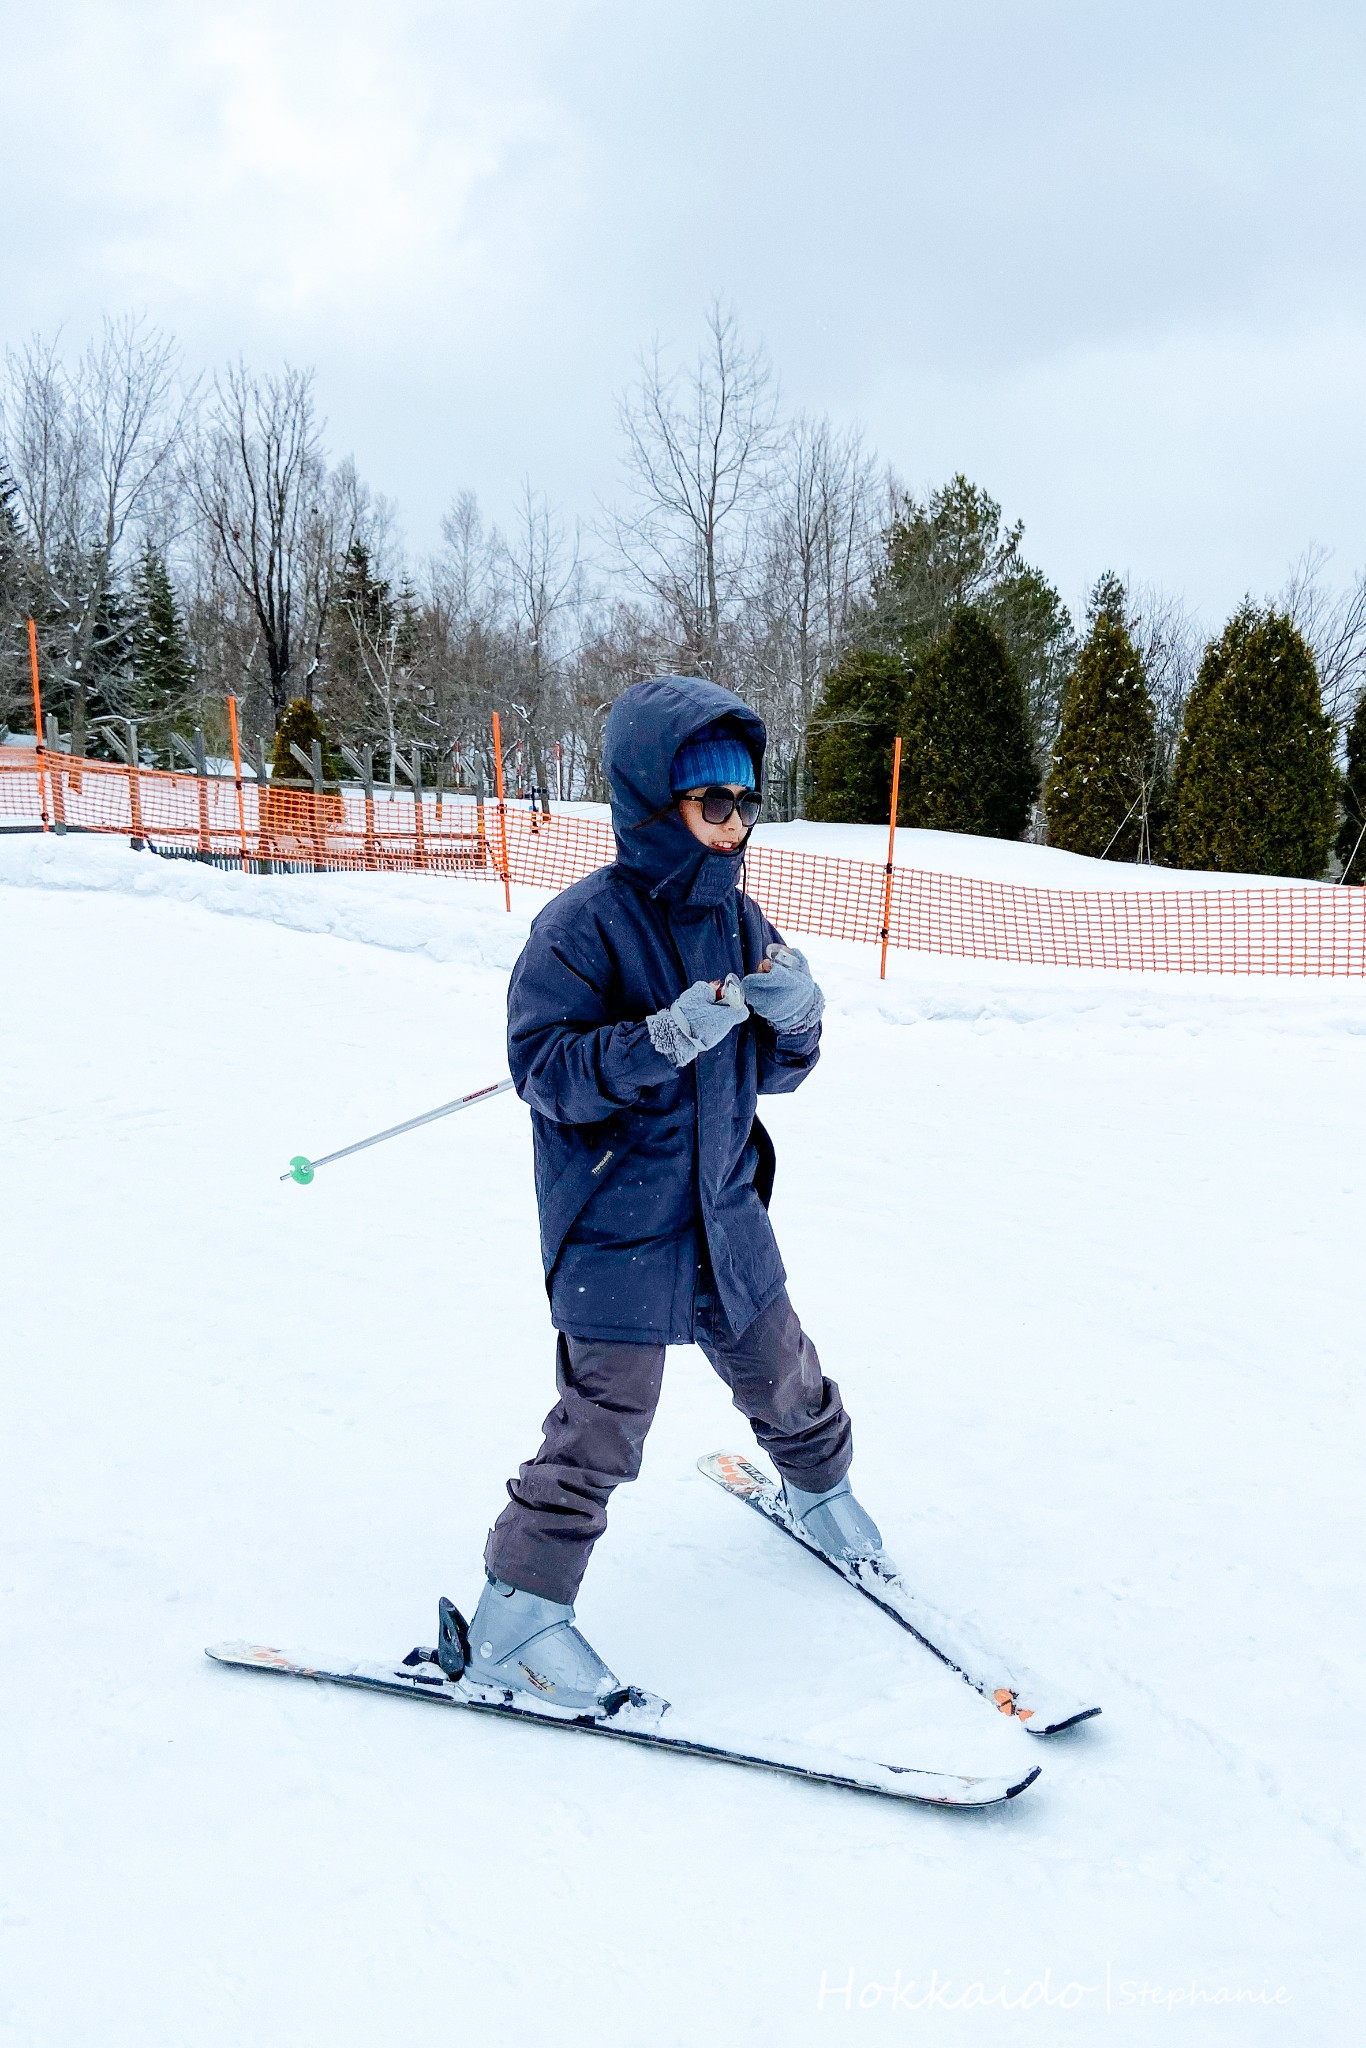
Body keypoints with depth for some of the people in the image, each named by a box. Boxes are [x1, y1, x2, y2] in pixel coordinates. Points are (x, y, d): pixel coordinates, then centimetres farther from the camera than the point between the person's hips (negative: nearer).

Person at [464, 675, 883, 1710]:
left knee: (784, 1378, 22)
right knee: (602, 1429, -1)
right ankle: (517, 1617, 16)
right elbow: (543, 1069, -20)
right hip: (617, 1233, -6)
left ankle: (821, 1482, 52)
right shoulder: (585, 925, -16)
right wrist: (665, 1038, -31)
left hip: (725, 1215, 6)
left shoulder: (742, 921, 4)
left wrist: (796, 1017, -13)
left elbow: (774, 1072, 9)